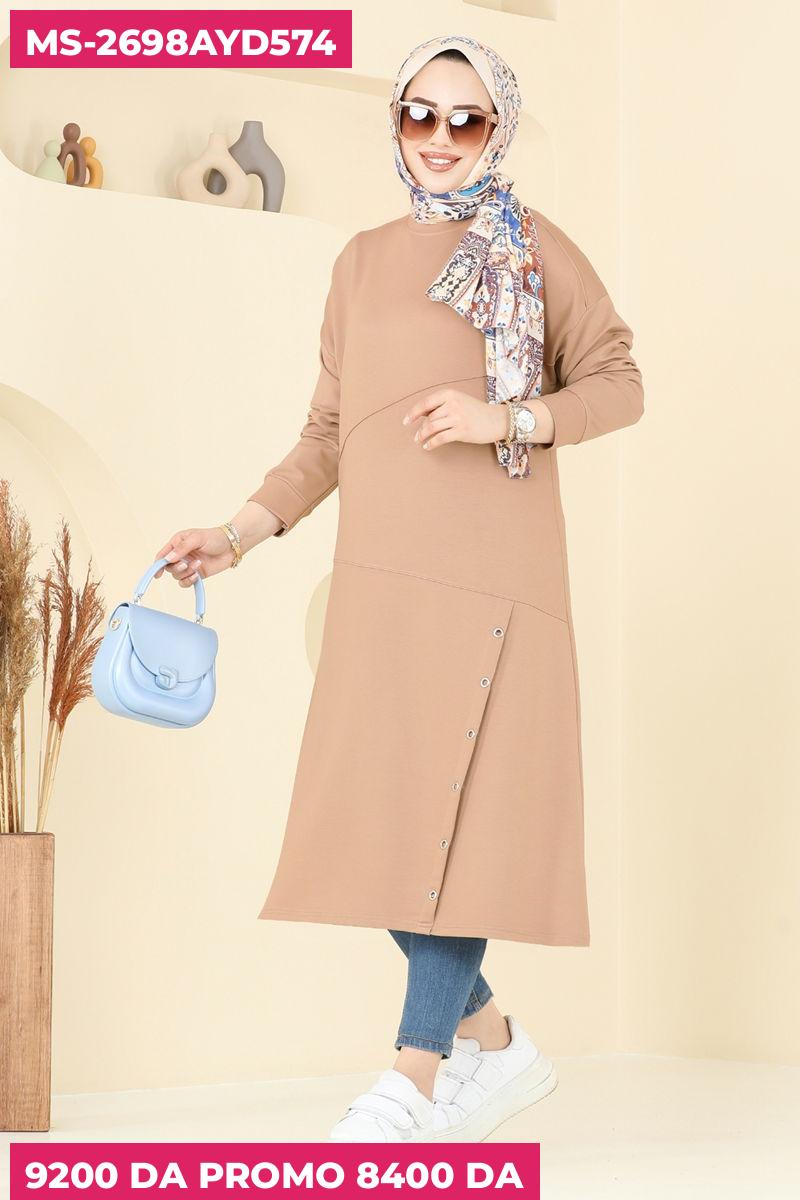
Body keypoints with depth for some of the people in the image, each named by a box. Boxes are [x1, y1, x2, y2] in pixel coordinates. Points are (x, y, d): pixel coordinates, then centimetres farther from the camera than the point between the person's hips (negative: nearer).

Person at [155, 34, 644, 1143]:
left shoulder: (533, 248, 6)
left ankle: (412, 1082, -6)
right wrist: (243, 533, 9)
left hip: (490, 563, -5)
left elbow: (618, 385, 3)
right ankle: (494, 1044, 17)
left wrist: (506, 417, -12)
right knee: (373, 815, 1)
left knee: (459, 802, -10)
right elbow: (330, 434, 19)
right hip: (382, 570, 5)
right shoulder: (364, 261, 19)